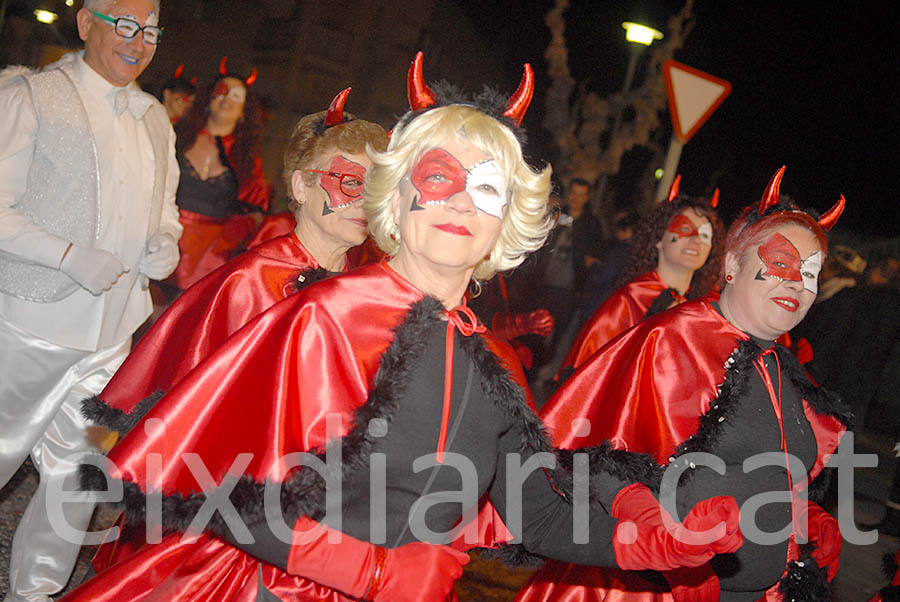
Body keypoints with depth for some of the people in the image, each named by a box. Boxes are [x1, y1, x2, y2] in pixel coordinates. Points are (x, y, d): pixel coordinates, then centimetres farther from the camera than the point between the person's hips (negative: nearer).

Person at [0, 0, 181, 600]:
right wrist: (70, 254, -19)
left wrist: (167, 243, 2)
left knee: (76, 469, 11)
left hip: (115, 331, 5)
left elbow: (165, 210, 24)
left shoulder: (155, 118, 15)